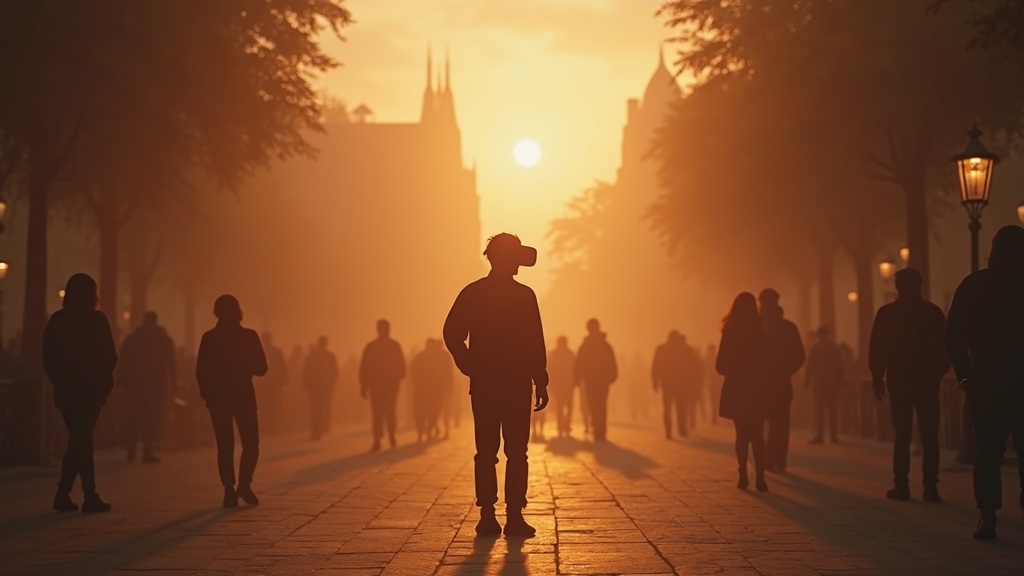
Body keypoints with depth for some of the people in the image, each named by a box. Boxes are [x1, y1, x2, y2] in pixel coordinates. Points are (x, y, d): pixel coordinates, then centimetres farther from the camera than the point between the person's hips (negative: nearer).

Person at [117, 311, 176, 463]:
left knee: (135, 416, 13)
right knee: (153, 418, -2)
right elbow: (172, 363, 0)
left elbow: (124, 363, 2)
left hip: (136, 383, 3)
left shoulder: (131, 339, 6)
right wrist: (172, 382, 4)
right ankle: (147, 452, -9)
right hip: (157, 384, -3)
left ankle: (131, 451, 11)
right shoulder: (164, 340, 1)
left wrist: (123, 381, 4)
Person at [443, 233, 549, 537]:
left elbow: (452, 334, -3)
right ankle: (514, 517, -2)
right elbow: (535, 345, -7)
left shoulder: (471, 293, 2)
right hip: (518, 386, -3)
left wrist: (470, 367, 6)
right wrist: (541, 382, -2)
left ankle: (488, 516, 3)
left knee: (486, 452, 6)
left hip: (483, 386, 3)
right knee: (516, 453, 1)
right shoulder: (524, 295, -6)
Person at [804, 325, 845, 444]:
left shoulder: (815, 348, -4)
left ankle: (820, 435, -10)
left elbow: (810, 367, -5)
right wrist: (841, 382, 9)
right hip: (833, 383, 2)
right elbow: (840, 367, 4)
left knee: (820, 410, -3)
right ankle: (833, 435, 0)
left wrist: (807, 382, -1)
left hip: (820, 383, -2)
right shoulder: (835, 348, 3)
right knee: (833, 410, 4)